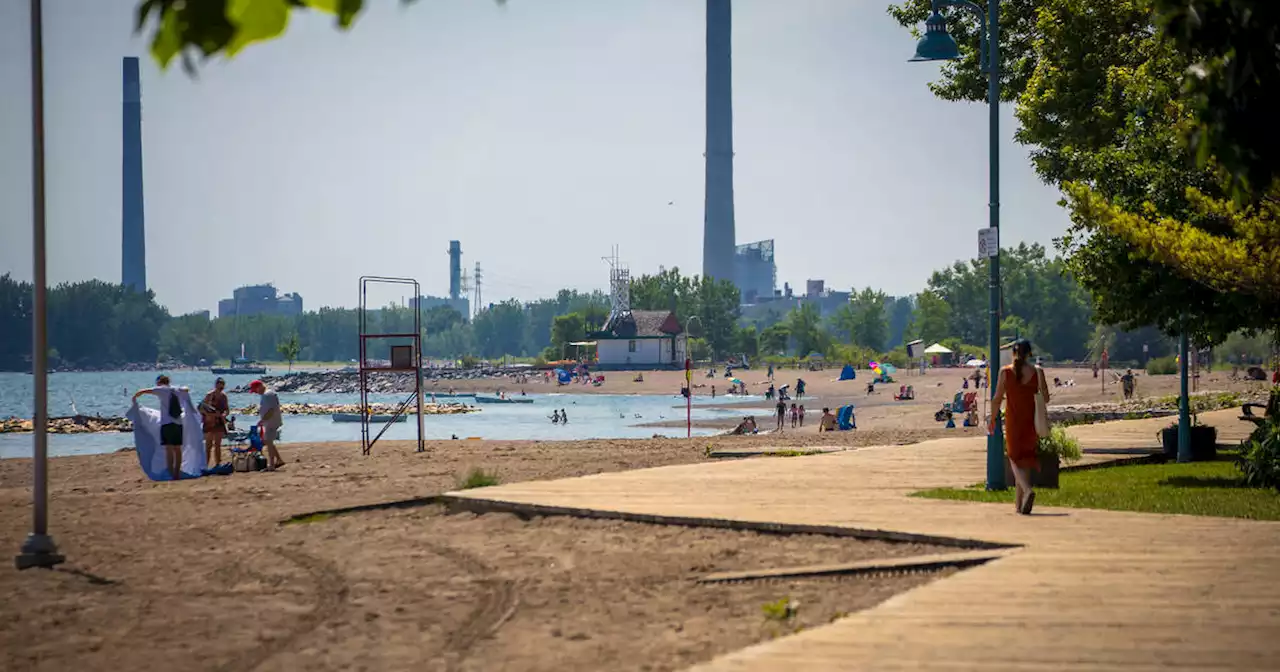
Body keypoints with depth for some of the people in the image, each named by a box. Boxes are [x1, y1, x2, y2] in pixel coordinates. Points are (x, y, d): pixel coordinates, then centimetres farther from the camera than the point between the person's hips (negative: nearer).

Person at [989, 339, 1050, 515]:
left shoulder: (1005, 372, -6)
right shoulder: (1037, 372, -3)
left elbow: (997, 398, -5)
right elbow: (1046, 398, -3)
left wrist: (992, 418, 8)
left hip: (1013, 421, -2)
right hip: (1031, 421, 2)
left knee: (1015, 459, 4)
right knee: (1025, 458, 14)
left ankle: (1027, 490, -25)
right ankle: (1019, 502, 19)